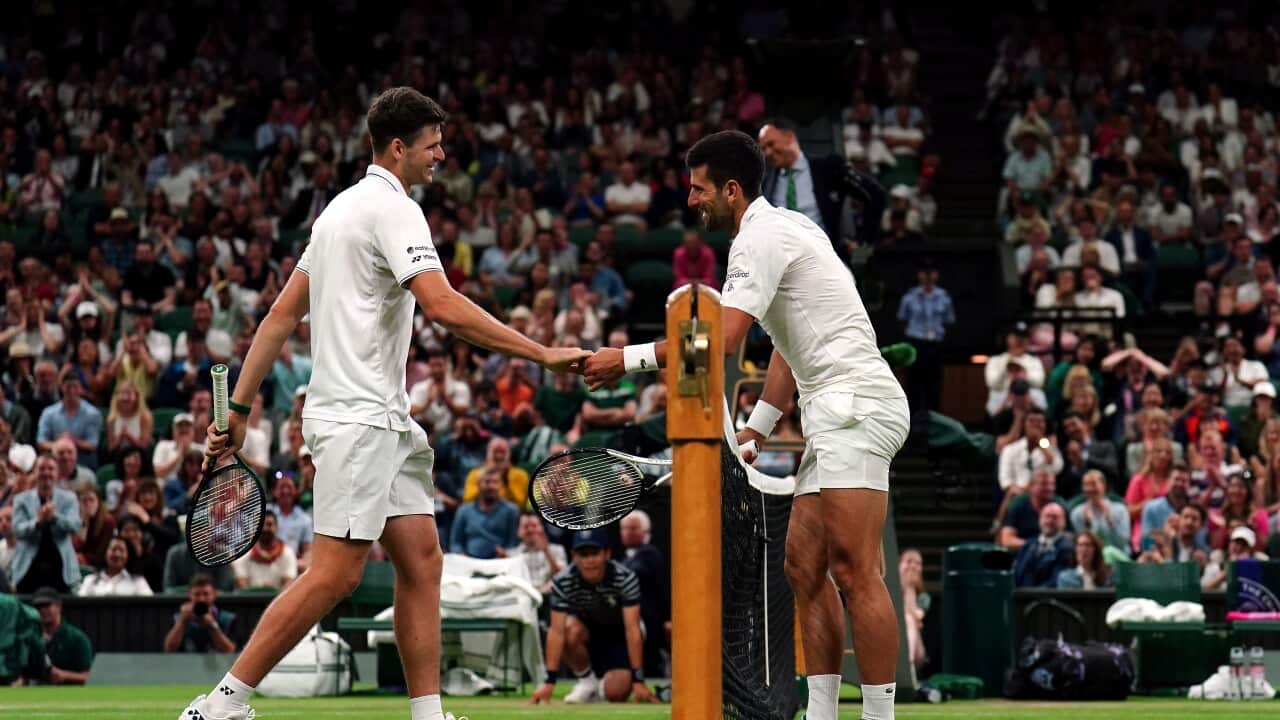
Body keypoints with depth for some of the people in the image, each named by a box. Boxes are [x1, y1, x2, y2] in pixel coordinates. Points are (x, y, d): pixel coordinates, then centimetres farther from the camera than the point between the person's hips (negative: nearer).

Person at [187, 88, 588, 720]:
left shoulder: (342, 207, 18)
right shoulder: (392, 208, -12)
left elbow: (282, 315, 17)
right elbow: (443, 307, -25)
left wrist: (240, 407, 17)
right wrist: (542, 354, -22)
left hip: (385, 420, 10)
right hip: (358, 419, -10)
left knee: (421, 561, 6)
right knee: (335, 574, -11)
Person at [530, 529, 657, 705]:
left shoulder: (626, 579, -28)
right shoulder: (563, 583, -25)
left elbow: (632, 630, -31)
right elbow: (556, 631, -30)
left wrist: (638, 680, -35)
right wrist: (550, 681, -37)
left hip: (618, 633, -1)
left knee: (616, 694, -23)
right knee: (571, 630, -35)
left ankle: (604, 684, 14)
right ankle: (587, 680, -9)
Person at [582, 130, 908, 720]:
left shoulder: (763, 237, -12)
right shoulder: (783, 228, 21)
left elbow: (722, 338, -22)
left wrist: (628, 359, -16)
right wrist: (758, 425, 20)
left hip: (857, 407, -11)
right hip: (836, 413, 11)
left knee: (853, 571, -14)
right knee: (804, 566, 7)